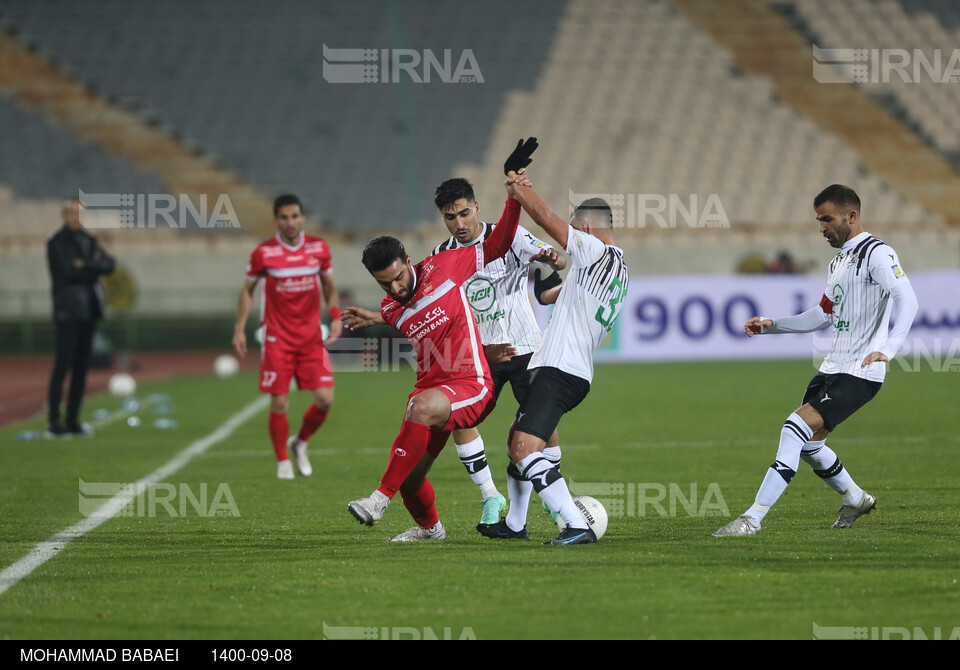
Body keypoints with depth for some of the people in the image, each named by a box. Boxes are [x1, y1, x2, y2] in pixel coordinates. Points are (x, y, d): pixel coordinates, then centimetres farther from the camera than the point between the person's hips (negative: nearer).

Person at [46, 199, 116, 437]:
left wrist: (85, 266, -8)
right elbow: (69, 270, -16)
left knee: (82, 366, 7)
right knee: (63, 364, -11)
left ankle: (73, 420, 11)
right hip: (68, 308, -7)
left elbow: (110, 264, 5)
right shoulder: (57, 242, -3)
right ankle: (54, 422, -12)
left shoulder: (89, 240, 17)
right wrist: (94, 267, -5)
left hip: (89, 309, 7)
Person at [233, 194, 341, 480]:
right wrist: (239, 329, 1)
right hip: (277, 337, -2)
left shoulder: (319, 249, 2)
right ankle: (283, 461, 13)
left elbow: (329, 287, 15)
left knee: (325, 399, -7)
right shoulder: (264, 253, -5)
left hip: (312, 336, 2)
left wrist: (336, 317, 0)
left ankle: (300, 442, 20)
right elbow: (247, 290, 7)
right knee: (279, 404, -5)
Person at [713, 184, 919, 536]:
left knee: (796, 429, -20)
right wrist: (771, 325, 20)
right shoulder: (838, 261, 19)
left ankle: (753, 518, -21)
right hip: (832, 367, 10)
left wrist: (888, 349, -35)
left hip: (859, 373, -10)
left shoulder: (877, 254, -11)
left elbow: (908, 301, -23)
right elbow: (823, 315, 28)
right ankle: (856, 500, 38)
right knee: (807, 444, 14)